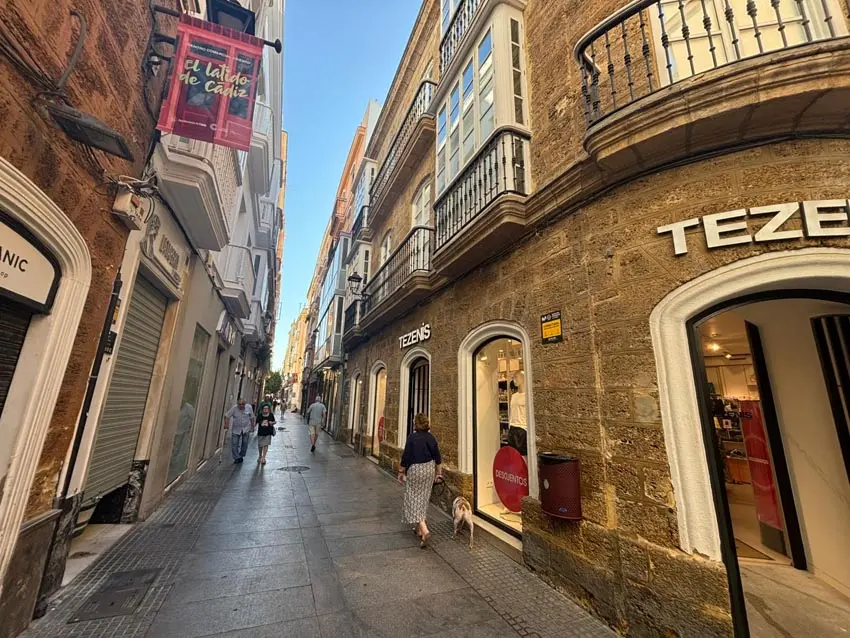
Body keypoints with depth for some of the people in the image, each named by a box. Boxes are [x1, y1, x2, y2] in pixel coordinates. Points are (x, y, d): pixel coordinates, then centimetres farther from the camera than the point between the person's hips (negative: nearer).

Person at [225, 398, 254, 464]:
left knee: (245, 443, 5)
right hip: (236, 429, -1)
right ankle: (236, 458, 12)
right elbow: (227, 416, -10)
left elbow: (252, 417, 2)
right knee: (234, 444, -2)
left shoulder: (249, 407, -10)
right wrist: (226, 424, -24)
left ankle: (241, 456, 25)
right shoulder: (234, 408, -16)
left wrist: (252, 426, 5)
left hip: (246, 429, 1)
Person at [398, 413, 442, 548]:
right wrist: (438, 473, 16)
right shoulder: (431, 437, 0)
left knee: (414, 500, 3)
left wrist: (401, 472, -1)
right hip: (429, 470, 6)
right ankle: (419, 529, 29)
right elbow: (437, 458, 5)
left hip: (415, 470, -6)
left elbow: (406, 457, -13)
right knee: (424, 499, 18)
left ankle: (424, 531, -9)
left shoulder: (412, 437, -16)